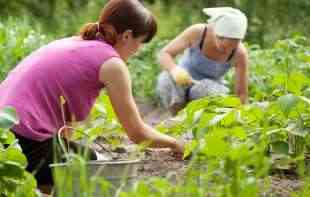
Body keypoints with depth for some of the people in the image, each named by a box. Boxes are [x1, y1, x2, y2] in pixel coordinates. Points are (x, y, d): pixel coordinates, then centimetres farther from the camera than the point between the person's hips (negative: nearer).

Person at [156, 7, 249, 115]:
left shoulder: (240, 53, -25)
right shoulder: (197, 32, -26)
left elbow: (242, 93, -17)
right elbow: (163, 54, -25)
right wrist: (174, 70, -45)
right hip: (182, 81, 0)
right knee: (167, 81, -32)